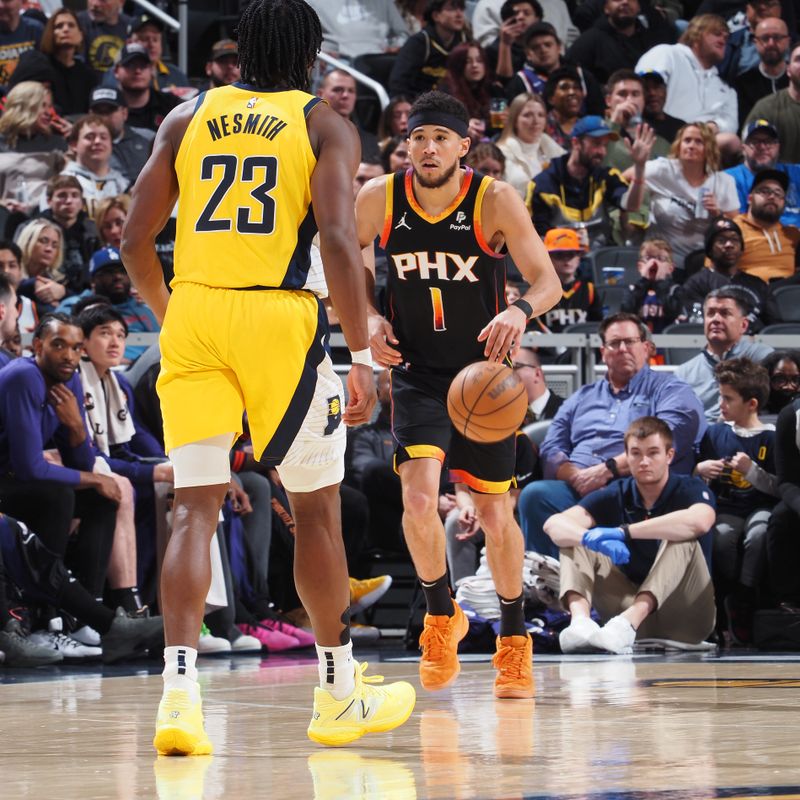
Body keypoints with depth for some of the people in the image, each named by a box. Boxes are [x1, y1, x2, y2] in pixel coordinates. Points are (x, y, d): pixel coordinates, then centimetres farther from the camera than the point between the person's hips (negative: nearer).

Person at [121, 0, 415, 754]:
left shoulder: (187, 118, 12)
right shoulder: (323, 125, 4)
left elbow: (135, 240, 8)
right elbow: (338, 240, -10)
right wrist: (361, 357, -8)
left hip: (193, 310, 2)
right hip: (278, 317, -2)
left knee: (194, 505, 1)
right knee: (315, 506, 12)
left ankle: (179, 691, -16)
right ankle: (339, 697, 22)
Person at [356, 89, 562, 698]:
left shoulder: (495, 200, -16)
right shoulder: (379, 199, -9)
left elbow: (548, 281, -19)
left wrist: (520, 311, -41)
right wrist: (371, 317, -7)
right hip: (416, 371, 1)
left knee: (495, 514, 6)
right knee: (419, 497, -20)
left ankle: (515, 639, 28)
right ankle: (442, 614, 7)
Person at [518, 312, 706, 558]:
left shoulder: (669, 389, 15)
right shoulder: (582, 398, 30)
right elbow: (551, 449, 18)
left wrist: (609, 469, -13)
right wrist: (576, 476, -6)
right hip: (576, 489, 4)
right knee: (535, 494, -28)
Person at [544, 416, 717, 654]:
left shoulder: (689, 489, -6)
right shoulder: (616, 495, 3)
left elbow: (699, 521, -33)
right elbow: (554, 524, -12)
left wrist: (623, 532, -34)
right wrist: (590, 538, -36)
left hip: (686, 616, -3)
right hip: (629, 602, 4)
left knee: (681, 537, -27)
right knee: (575, 538, -9)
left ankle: (629, 621, -45)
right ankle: (580, 620, -37)